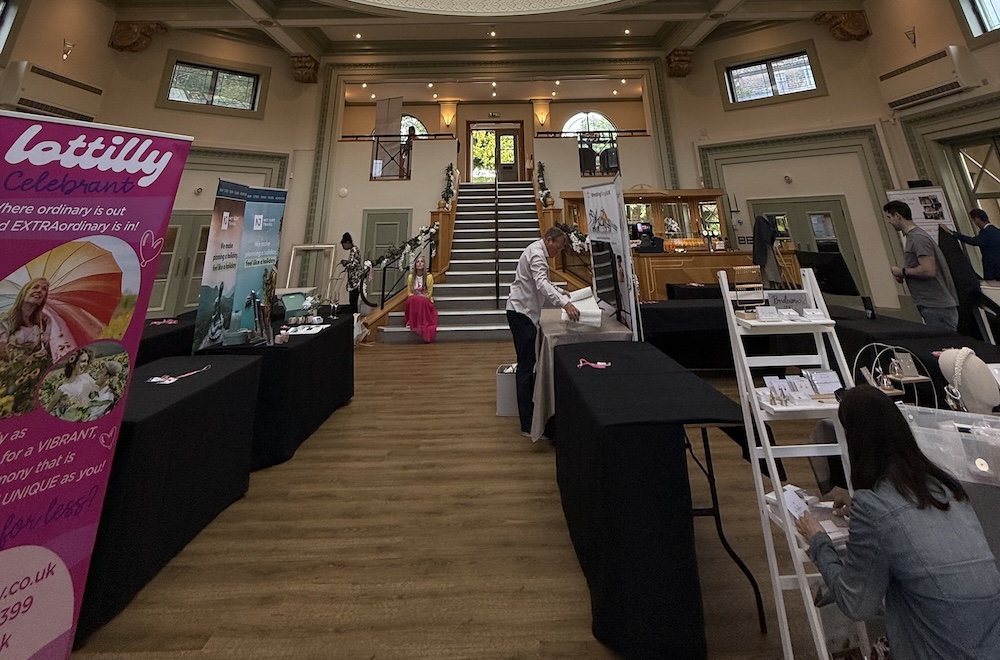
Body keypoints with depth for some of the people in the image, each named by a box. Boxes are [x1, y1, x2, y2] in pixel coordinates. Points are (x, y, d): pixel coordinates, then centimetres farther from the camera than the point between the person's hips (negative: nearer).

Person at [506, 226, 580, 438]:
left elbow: (541, 281, 31)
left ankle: (528, 408, 29)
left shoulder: (537, 251, 18)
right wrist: (564, 304, -42)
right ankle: (527, 425, -5)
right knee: (526, 366, -10)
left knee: (529, 363, 16)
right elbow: (541, 283, -31)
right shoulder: (536, 253, -14)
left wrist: (560, 291, 23)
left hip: (526, 311, 11)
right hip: (521, 312, -11)